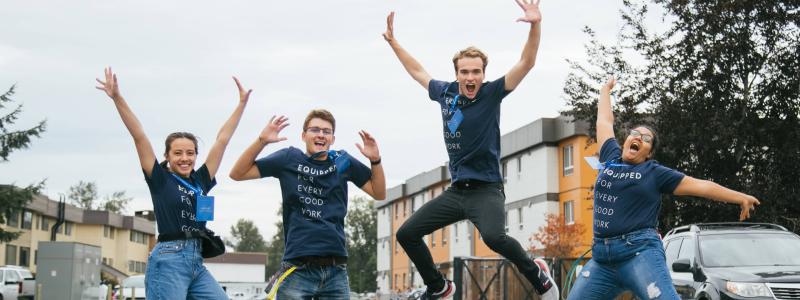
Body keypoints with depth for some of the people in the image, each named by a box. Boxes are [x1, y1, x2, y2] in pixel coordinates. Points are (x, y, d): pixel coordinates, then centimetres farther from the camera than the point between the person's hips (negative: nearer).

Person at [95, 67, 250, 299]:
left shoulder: (201, 180, 13)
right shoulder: (160, 179, 1)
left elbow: (222, 140, 16)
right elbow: (139, 136, -5)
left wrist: (242, 103, 20)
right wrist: (117, 98, -10)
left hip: (197, 263, 6)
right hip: (168, 262, -6)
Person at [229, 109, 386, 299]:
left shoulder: (343, 162, 10)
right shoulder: (290, 159, 4)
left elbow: (379, 194, 15)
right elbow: (237, 174, 4)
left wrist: (375, 160, -1)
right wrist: (262, 140, -9)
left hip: (336, 272, 3)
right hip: (297, 271, -3)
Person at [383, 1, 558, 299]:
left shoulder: (491, 93, -7)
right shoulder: (445, 93, 6)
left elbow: (526, 63, -18)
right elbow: (417, 71, 24)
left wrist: (535, 25, -31)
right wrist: (393, 41, 27)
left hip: (486, 190, -6)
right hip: (455, 190, 6)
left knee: (493, 236, -34)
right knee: (406, 233, 4)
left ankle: (537, 274, -7)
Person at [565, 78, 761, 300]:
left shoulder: (654, 172, 7)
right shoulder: (611, 159, 17)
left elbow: (698, 185, 7)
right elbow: (605, 121, 29)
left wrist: (740, 198, 6)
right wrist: (605, 90, 40)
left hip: (640, 252, -5)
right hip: (601, 257, 5)